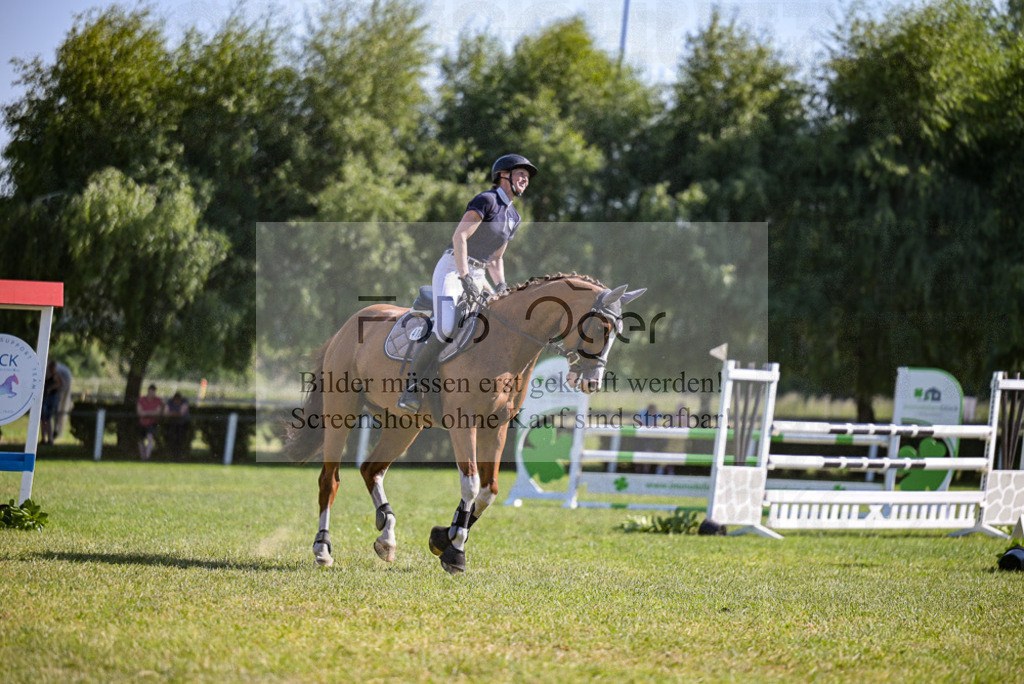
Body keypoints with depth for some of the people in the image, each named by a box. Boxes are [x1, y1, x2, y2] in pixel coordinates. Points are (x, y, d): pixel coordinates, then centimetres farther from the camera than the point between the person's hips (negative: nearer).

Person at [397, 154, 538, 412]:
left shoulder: (513, 217, 17)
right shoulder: (486, 200, -11)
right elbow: (459, 237, -20)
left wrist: (500, 285, 8)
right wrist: (464, 278, -26)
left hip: (476, 275, 9)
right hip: (452, 270, -9)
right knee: (446, 331, -24)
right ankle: (411, 384, -13)